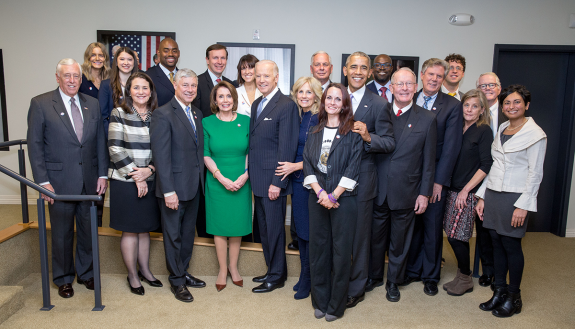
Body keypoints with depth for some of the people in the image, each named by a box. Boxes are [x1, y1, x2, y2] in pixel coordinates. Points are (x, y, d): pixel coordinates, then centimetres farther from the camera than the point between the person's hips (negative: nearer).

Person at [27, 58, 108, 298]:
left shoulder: (92, 104, 8)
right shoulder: (40, 104, -4)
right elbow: (35, 145, -5)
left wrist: (102, 174, 3)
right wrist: (43, 181, -10)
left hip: (89, 182, 3)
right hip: (60, 182, -3)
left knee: (88, 230, 14)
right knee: (62, 233, 10)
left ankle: (85, 272, 33)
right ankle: (63, 279, 28)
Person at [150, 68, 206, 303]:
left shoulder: (197, 114, 11)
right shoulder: (163, 114, -13)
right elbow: (161, 156, -18)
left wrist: (201, 180, 7)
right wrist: (168, 190, -21)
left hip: (194, 186, 7)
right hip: (174, 187, -7)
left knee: (188, 233, 19)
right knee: (173, 236, 8)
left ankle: (183, 272, 36)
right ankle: (177, 281, 23)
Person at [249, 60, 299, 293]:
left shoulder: (287, 106, -13)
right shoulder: (256, 104, 14)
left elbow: (286, 148, -17)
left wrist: (277, 183, -19)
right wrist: (250, 173, 10)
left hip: (273, 180, -8)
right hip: (257, 179, 8)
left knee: (274, 228, 4)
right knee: (264, 228, 17)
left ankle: (277, 276, 21)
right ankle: (272, 270, 33)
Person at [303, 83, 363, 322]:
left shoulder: (352, 132, -1)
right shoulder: (314, 132, 11)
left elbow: (353, 168, -8)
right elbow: (307, 164, 4)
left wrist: (334, 195, -14)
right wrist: (320, 192, -10)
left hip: (343, 199, -3)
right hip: (317, 198, 4)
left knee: (341, 252, 4)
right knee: (318, 249, 10)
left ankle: (336, 305, 19)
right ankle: (320, 302, 25)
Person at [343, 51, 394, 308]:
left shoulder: (378, 104, -2)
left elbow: (390, 143, -5)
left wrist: (368, 136, -24)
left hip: (361, 178, -3)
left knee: (358, 235, 7)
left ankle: (356, 289, 23)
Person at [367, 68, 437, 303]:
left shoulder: (427, 119, -1)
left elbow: (429, 160, -1)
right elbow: (372, 147, 0)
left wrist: (424, 193, -4)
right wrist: (367, 139, -23)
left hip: (406, 192, -1)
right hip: (378, 190, 1)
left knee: (399, 241, 13)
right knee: (376, 236, 14)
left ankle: (393, 282, 32)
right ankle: (374, 277, 35)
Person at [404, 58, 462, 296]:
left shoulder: (452, 106, -2)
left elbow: (451, 146, -7)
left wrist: (439, 180, -12)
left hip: (435, 178, -2)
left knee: (432, 227, 8)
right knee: (412, 224, 12)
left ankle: (430, 276, 25)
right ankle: (412, 270, 30)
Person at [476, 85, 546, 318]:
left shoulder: (534, 133, -7)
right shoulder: (501, 129, 12)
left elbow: (535, 173, -10)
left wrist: (523, 205, -15)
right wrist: (482, 196, 11)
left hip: (514, 197, -6)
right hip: (493, 194, 6)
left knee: (511, 245, 1)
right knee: (497, 243, 10)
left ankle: (514, 297, 17)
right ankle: (499, 291, 23)